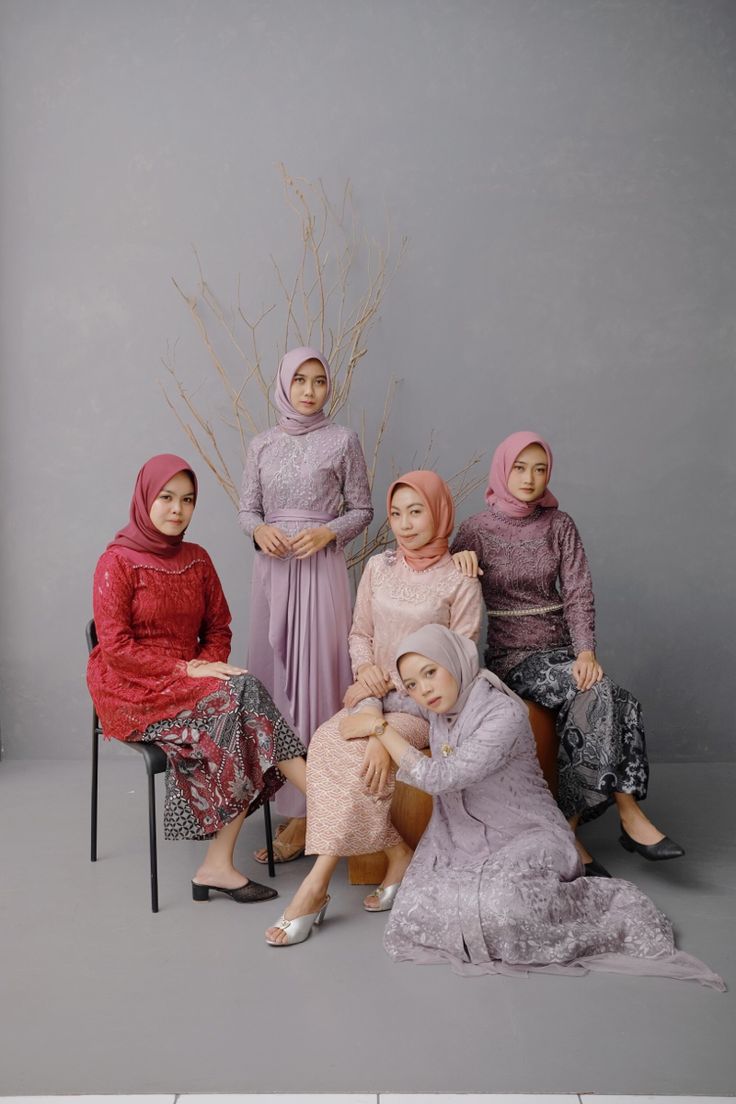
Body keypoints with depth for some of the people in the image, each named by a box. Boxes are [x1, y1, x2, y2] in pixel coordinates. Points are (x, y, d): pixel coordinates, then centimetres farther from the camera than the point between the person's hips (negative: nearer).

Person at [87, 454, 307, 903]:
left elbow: (218, 629, 13)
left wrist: (209, 666, -9)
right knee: (242, 693, -28)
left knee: (239, 723, -26)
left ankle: (219, 865, -23)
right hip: (133, 691, -5)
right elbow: (115, 648, -13)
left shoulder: (197, 559, 9)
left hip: (191, 681, 5)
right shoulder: (117, 562, -8)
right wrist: (187, 669, -19)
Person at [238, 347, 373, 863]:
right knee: (273, 670, 5)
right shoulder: (262, 445, 10)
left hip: (321, 568, -4)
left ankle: (306, 812, -2)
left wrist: (327, 532, -13)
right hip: (272, 566, 4)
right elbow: (247, 508, 12)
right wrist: (260, 529, -10)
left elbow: (362, 510, 4)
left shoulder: (343, 441, 1)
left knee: (314, 676, -6)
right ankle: (277, 784, 18)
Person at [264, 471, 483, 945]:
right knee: (329, 740, -27)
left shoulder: (460, 581, -6)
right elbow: (360, 634, 14)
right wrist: (367, 670, -10)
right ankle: (397, 858, -15)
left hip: (427, 706, -4)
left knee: (358, 752, -30)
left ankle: (316, 886, -23)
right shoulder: (378, 568, 9)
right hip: (377, 693, 4)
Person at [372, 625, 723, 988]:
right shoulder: (439, 704, 1)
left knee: (497, 908, -35)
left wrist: (381, 728, -19)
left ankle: (604, 902, -8)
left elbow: (439, 777, -26)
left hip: (529, 837, -6)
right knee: (416, 913, -18)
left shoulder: (504, 713, -21)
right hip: (461, 840, 7)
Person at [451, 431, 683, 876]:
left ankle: (569, 825, -22)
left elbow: (578, 593, 0)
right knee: (600, 694, -28)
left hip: (561, 647, 3)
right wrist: (459, 557, -18)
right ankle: (628, 811, -20)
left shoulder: (559, 525, 7)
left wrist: (586, 652, -17)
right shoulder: (478, 529, -1)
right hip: (512, 653, -3)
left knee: (590, 705, -29)